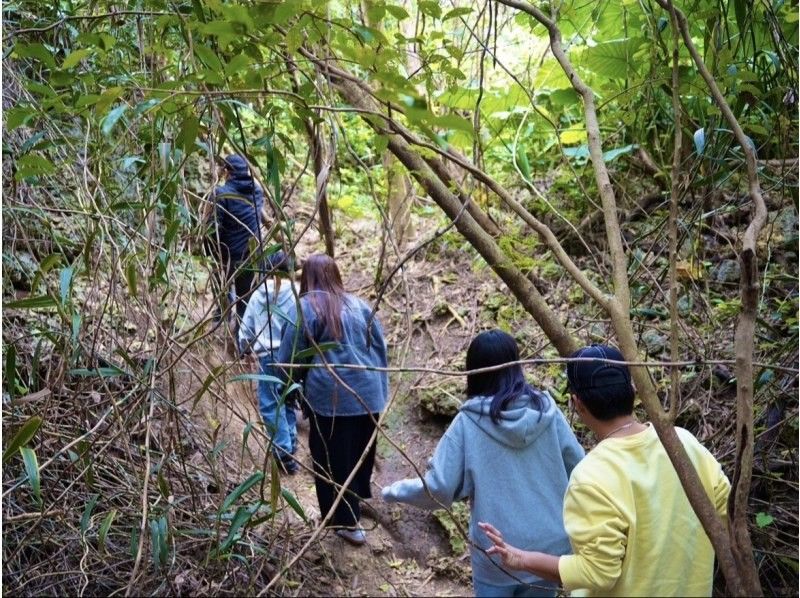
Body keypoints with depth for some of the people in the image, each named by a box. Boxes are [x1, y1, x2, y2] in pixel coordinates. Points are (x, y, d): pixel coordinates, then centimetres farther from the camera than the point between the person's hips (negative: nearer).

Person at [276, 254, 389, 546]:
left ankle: (348, 522, 15)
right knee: (361, 454, 22)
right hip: (369, 394, 5)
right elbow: (381, 347, 11)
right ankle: (358, 498, 41)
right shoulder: (358, 304, 7)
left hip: (330, 398, -5)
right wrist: (381, 388, 19)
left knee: (334, 462, 8)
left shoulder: (306, 307, -8)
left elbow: (289, 357, -7)